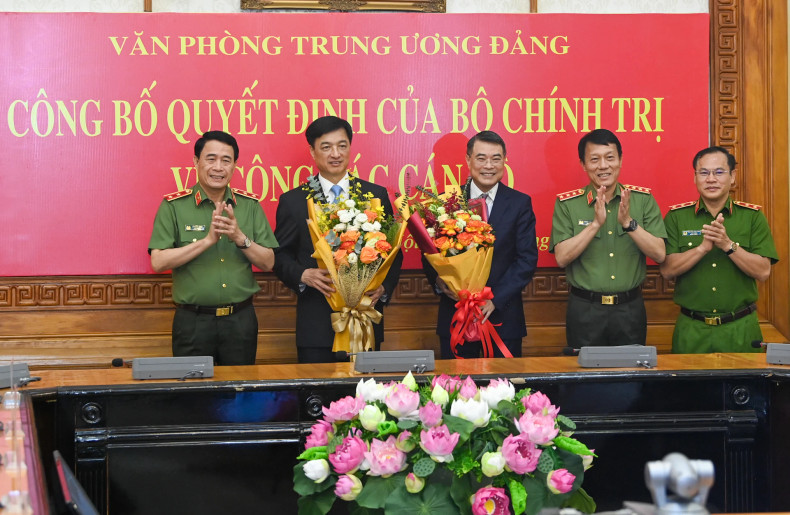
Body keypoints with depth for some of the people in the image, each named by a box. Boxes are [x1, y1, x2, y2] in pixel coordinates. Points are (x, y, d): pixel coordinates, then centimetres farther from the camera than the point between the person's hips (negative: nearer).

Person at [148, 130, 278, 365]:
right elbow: (158, 262, -11)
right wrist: (208, 240, -17)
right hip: (192, 320, -2)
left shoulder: (250, 204, 6)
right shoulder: (174, 205, -2)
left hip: (241, 319, 3)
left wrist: (240, 238, -13)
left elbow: (268, 263, 4)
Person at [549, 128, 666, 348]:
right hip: (584, 310, -1)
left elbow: (659, 254, -5)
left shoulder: (643, 199, 2)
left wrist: (628, 222, -18)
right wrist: (596, 223, -19)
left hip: (630, 308, 1)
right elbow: (562, 258, -11)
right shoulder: (566, 204, -2)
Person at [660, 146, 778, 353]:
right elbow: (667, 270, -5)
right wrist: (703, 247, -18)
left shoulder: (753, 217, 3)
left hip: (740, 329, 0)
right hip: (692, 329, 0)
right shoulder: (676, 217, 3)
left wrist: (728, 245, -17)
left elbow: (763, 272, -5)